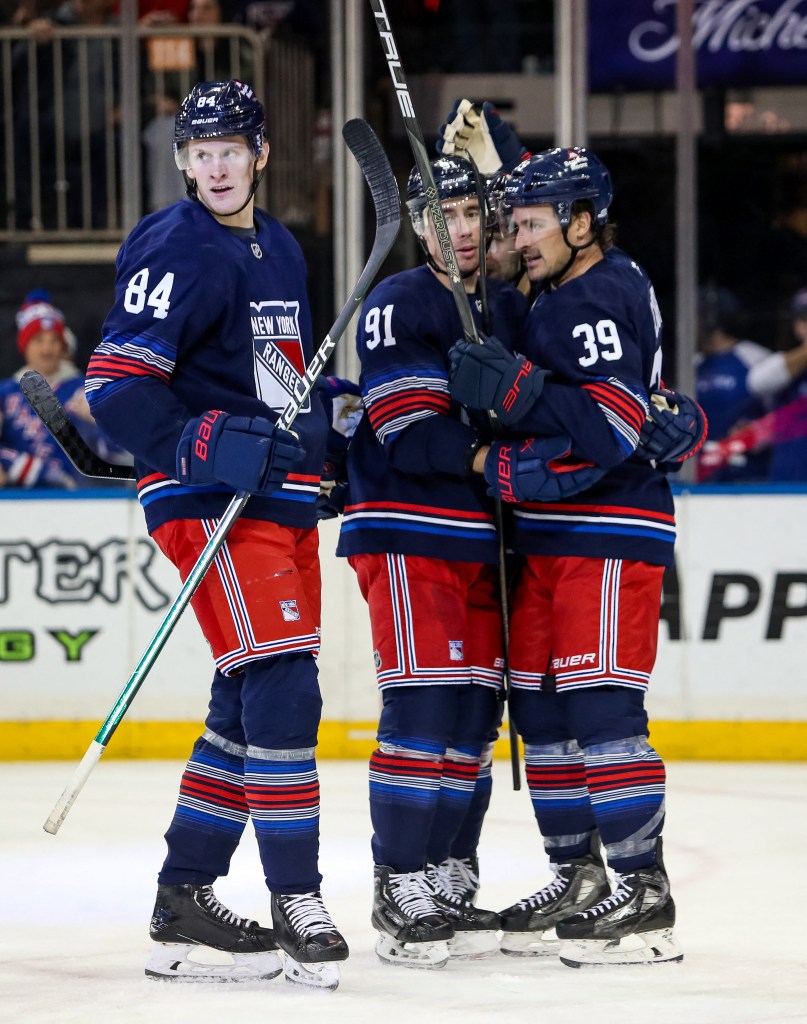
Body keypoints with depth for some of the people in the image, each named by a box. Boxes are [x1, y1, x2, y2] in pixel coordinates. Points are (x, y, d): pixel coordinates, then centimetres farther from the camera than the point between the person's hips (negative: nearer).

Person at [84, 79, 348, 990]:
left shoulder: (279, 250, 16)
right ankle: (296, 901, -11)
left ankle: (184, 900, 16)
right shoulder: (179, 252, -11)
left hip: (282, 502, 9)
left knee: (249, 707, 9)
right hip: (210, 503, -9)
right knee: (281, 692, -16)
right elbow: (115, 386, -19)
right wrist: (207, 445, -28)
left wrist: (319, 435, 19)